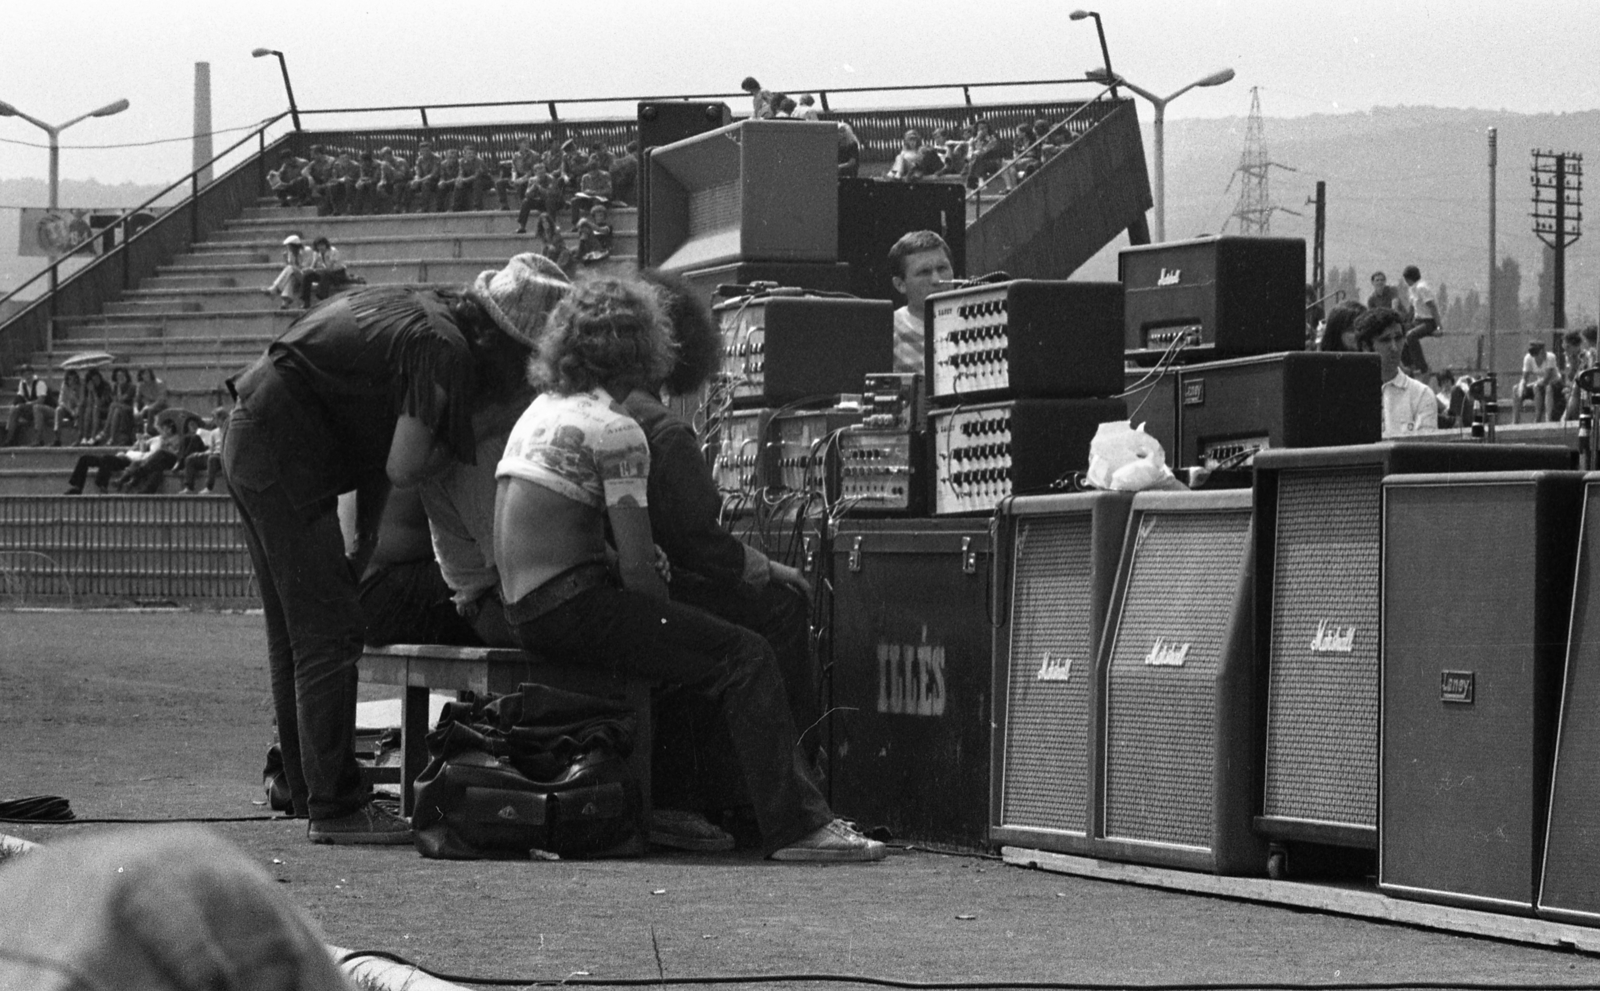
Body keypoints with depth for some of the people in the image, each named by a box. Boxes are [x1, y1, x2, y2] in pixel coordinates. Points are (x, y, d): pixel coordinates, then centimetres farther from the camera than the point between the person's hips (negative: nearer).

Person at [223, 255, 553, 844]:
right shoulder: (444, 347, -16)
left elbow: (378, 444, 18)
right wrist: (462, 443, -1)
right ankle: (335, 807, -7)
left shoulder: (421, 311, 14)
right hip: (283, 457, -10)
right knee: (329, 634, -8)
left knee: (293, 635, 16)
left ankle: (311, 791, 23)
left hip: (249, 440, 10)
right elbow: (402, 468, -18)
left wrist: (366, 540, 16)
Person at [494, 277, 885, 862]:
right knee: (746, 659, -11)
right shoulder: (614, 430, -11)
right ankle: (796, 828, -16)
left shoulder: (541, 410, 16)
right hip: (572, 608, -10)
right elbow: (638, 567, -15)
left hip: (525, 606, 10)